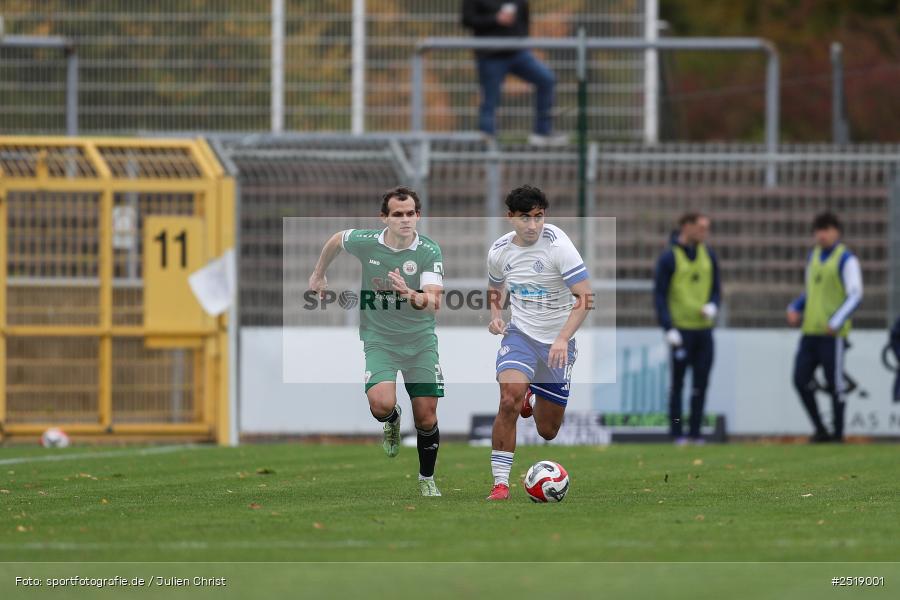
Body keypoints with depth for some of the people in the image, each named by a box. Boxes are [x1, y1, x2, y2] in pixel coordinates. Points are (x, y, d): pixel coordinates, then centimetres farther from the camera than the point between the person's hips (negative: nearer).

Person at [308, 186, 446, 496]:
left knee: (426, 416, 1)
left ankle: (427, 480, 25)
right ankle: (392, 421, 14)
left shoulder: (430, 251, -16)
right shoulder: (365, 242, -12)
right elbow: (336, 240, 12)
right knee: (381, 403, -25)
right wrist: (318, 274, 24)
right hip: (379, 339, 0)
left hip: (420, 341, 0)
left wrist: (411, 296, -46)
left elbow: (434, 302, -26)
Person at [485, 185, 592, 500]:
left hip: (557, 341, -1)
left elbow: (584, 297, -20)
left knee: (548, 432, 8)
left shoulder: (557, 244, -19)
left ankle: (532, 395, 45)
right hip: (520, 333, 1)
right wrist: (496, 315, -4)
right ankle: (500, 483, -19)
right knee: (509, 400, -28)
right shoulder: (499, 251, -5)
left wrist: (563, 338, -31)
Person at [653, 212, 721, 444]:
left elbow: (716, 287, 17)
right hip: (681, 330, -5)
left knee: (701, 384, 4)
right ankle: (677, 433, 3)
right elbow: (659, 295, -6)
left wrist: (713, 306, -5)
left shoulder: (708, 255, 10)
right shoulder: (669, 258, -5)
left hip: (704, 328, 5)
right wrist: (668, 328, -14)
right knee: (677, 384, -1)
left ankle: (695, 432, 9)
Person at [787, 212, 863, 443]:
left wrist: (836, 322, -20)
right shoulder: (814, 256, 16)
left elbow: (855, 295, -10)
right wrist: (794, 309, 10)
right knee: (801, 380, 0)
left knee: (835, 385, -2)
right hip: (810, 332, 7)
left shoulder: (846, 259, -5)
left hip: (832, 334, -7)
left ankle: (838, 432, 8)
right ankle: (820, 430, 11)